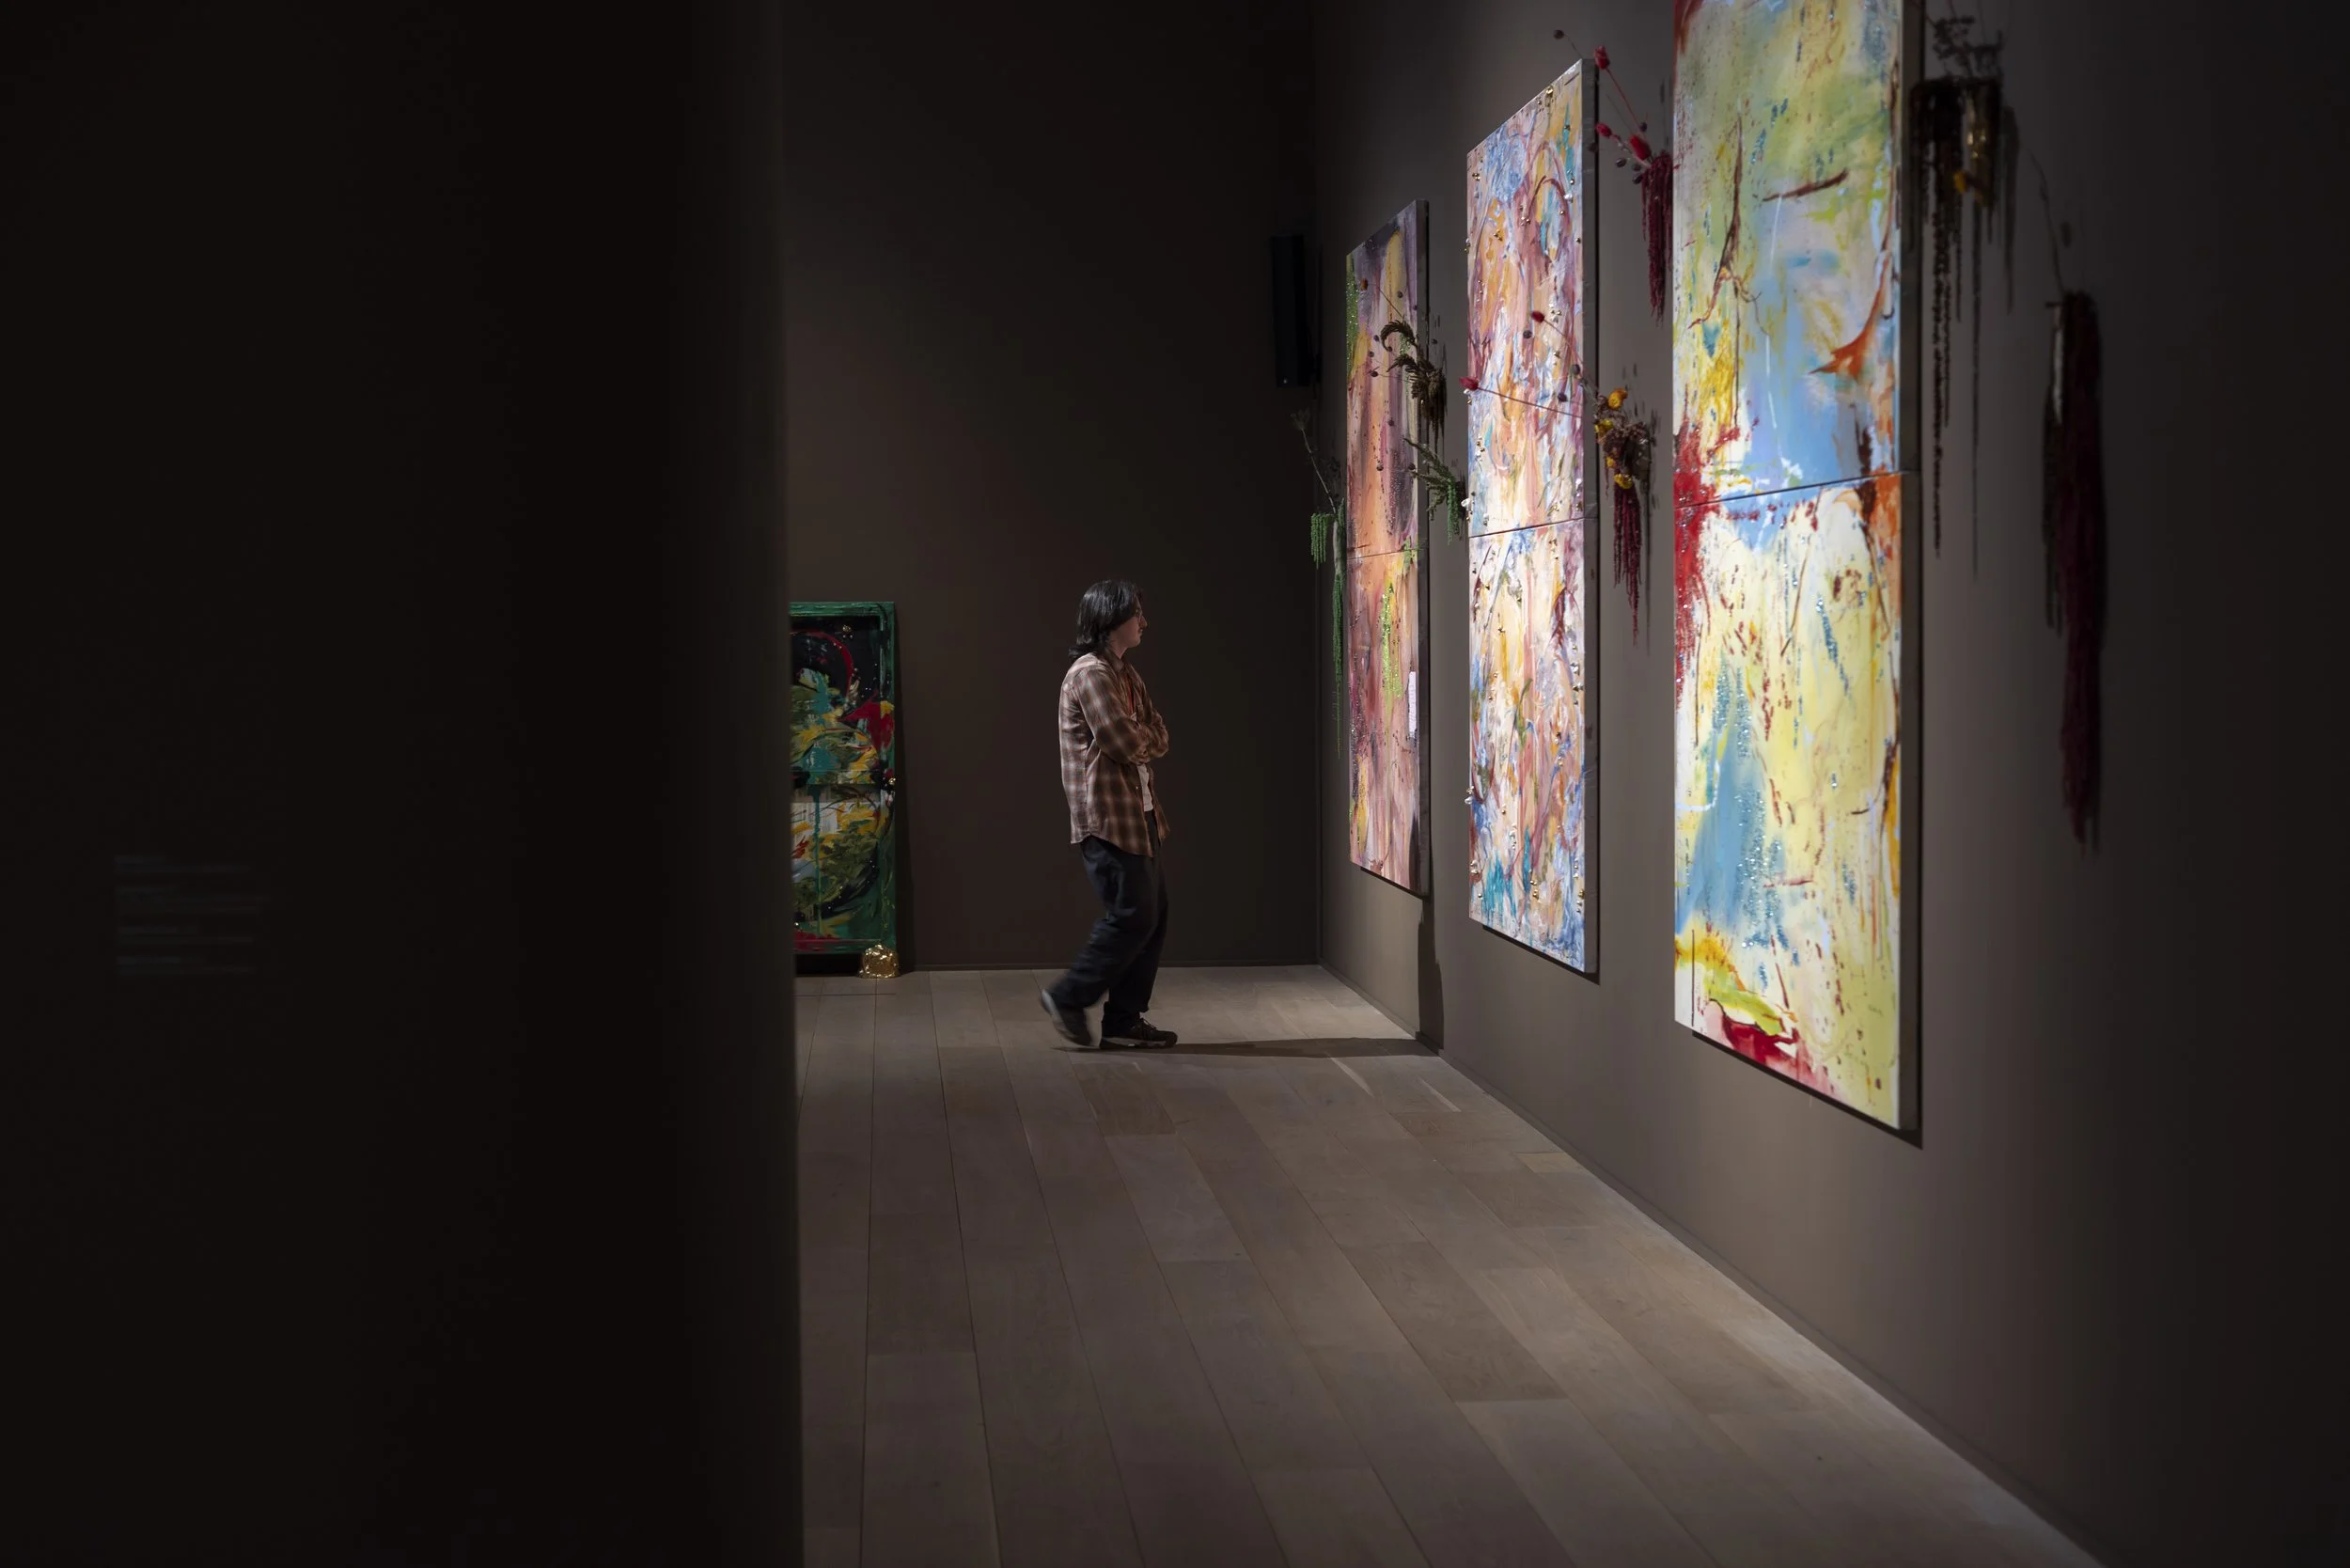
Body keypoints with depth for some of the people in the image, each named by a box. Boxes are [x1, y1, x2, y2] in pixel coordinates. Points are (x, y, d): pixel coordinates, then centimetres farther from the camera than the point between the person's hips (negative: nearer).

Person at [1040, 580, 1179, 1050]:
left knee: (1152, 914, 8)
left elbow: (1158, 738, 12)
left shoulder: (1125, 673, 18)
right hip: (1107, 816, -10)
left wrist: (1140, 738, -8)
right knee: (1133, 915, -9)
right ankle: (1068, 998, 3)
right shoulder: (1091, 672, -14)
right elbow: (1124, 743, -19)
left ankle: (1124, 1020, 13)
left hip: (1137, 812, 10)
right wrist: (1145, 738, 1)